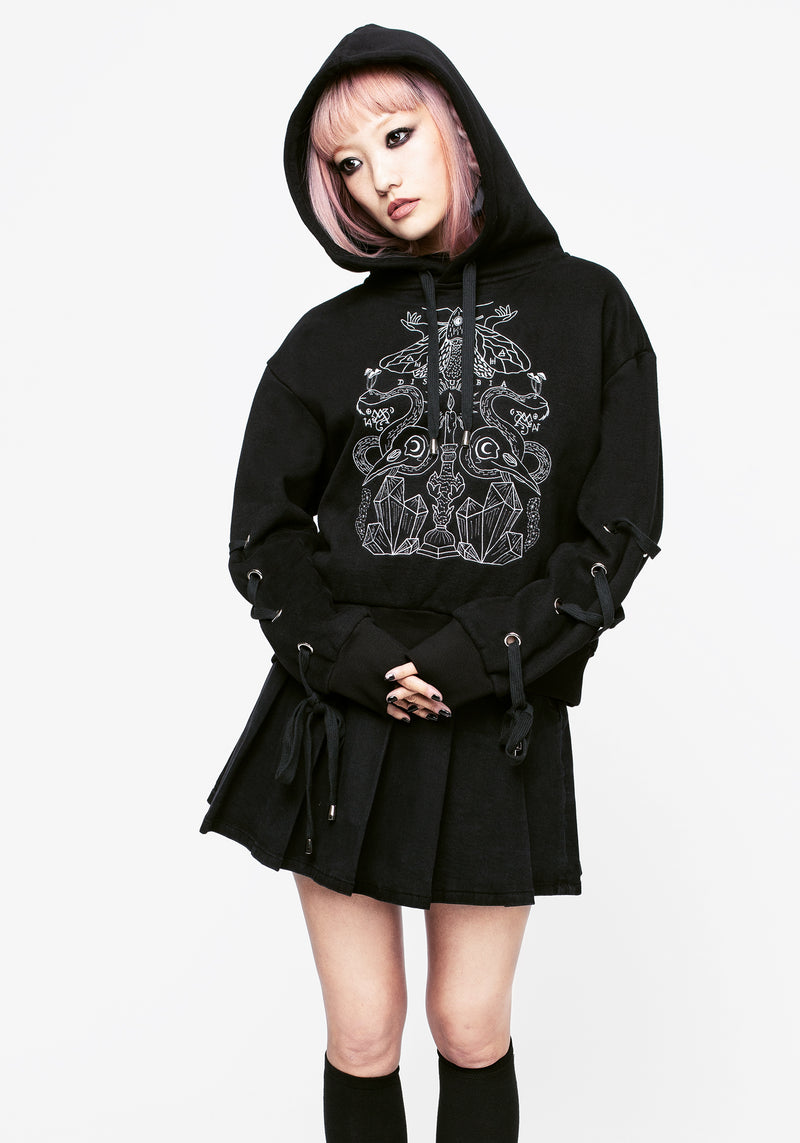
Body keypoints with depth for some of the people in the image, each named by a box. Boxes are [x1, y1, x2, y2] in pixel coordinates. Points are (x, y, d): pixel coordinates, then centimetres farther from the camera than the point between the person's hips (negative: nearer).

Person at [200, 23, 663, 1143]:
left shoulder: (588, 308, 1)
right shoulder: (330, 338, 4)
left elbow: (623, 524, -4)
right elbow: (260, 533, 3)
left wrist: (478, 656, -13)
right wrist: (349, 655, -13)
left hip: (501, 725, 0)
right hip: (343, 717, 1)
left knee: (471, 1031, 10)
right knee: (363, 1037, 9)